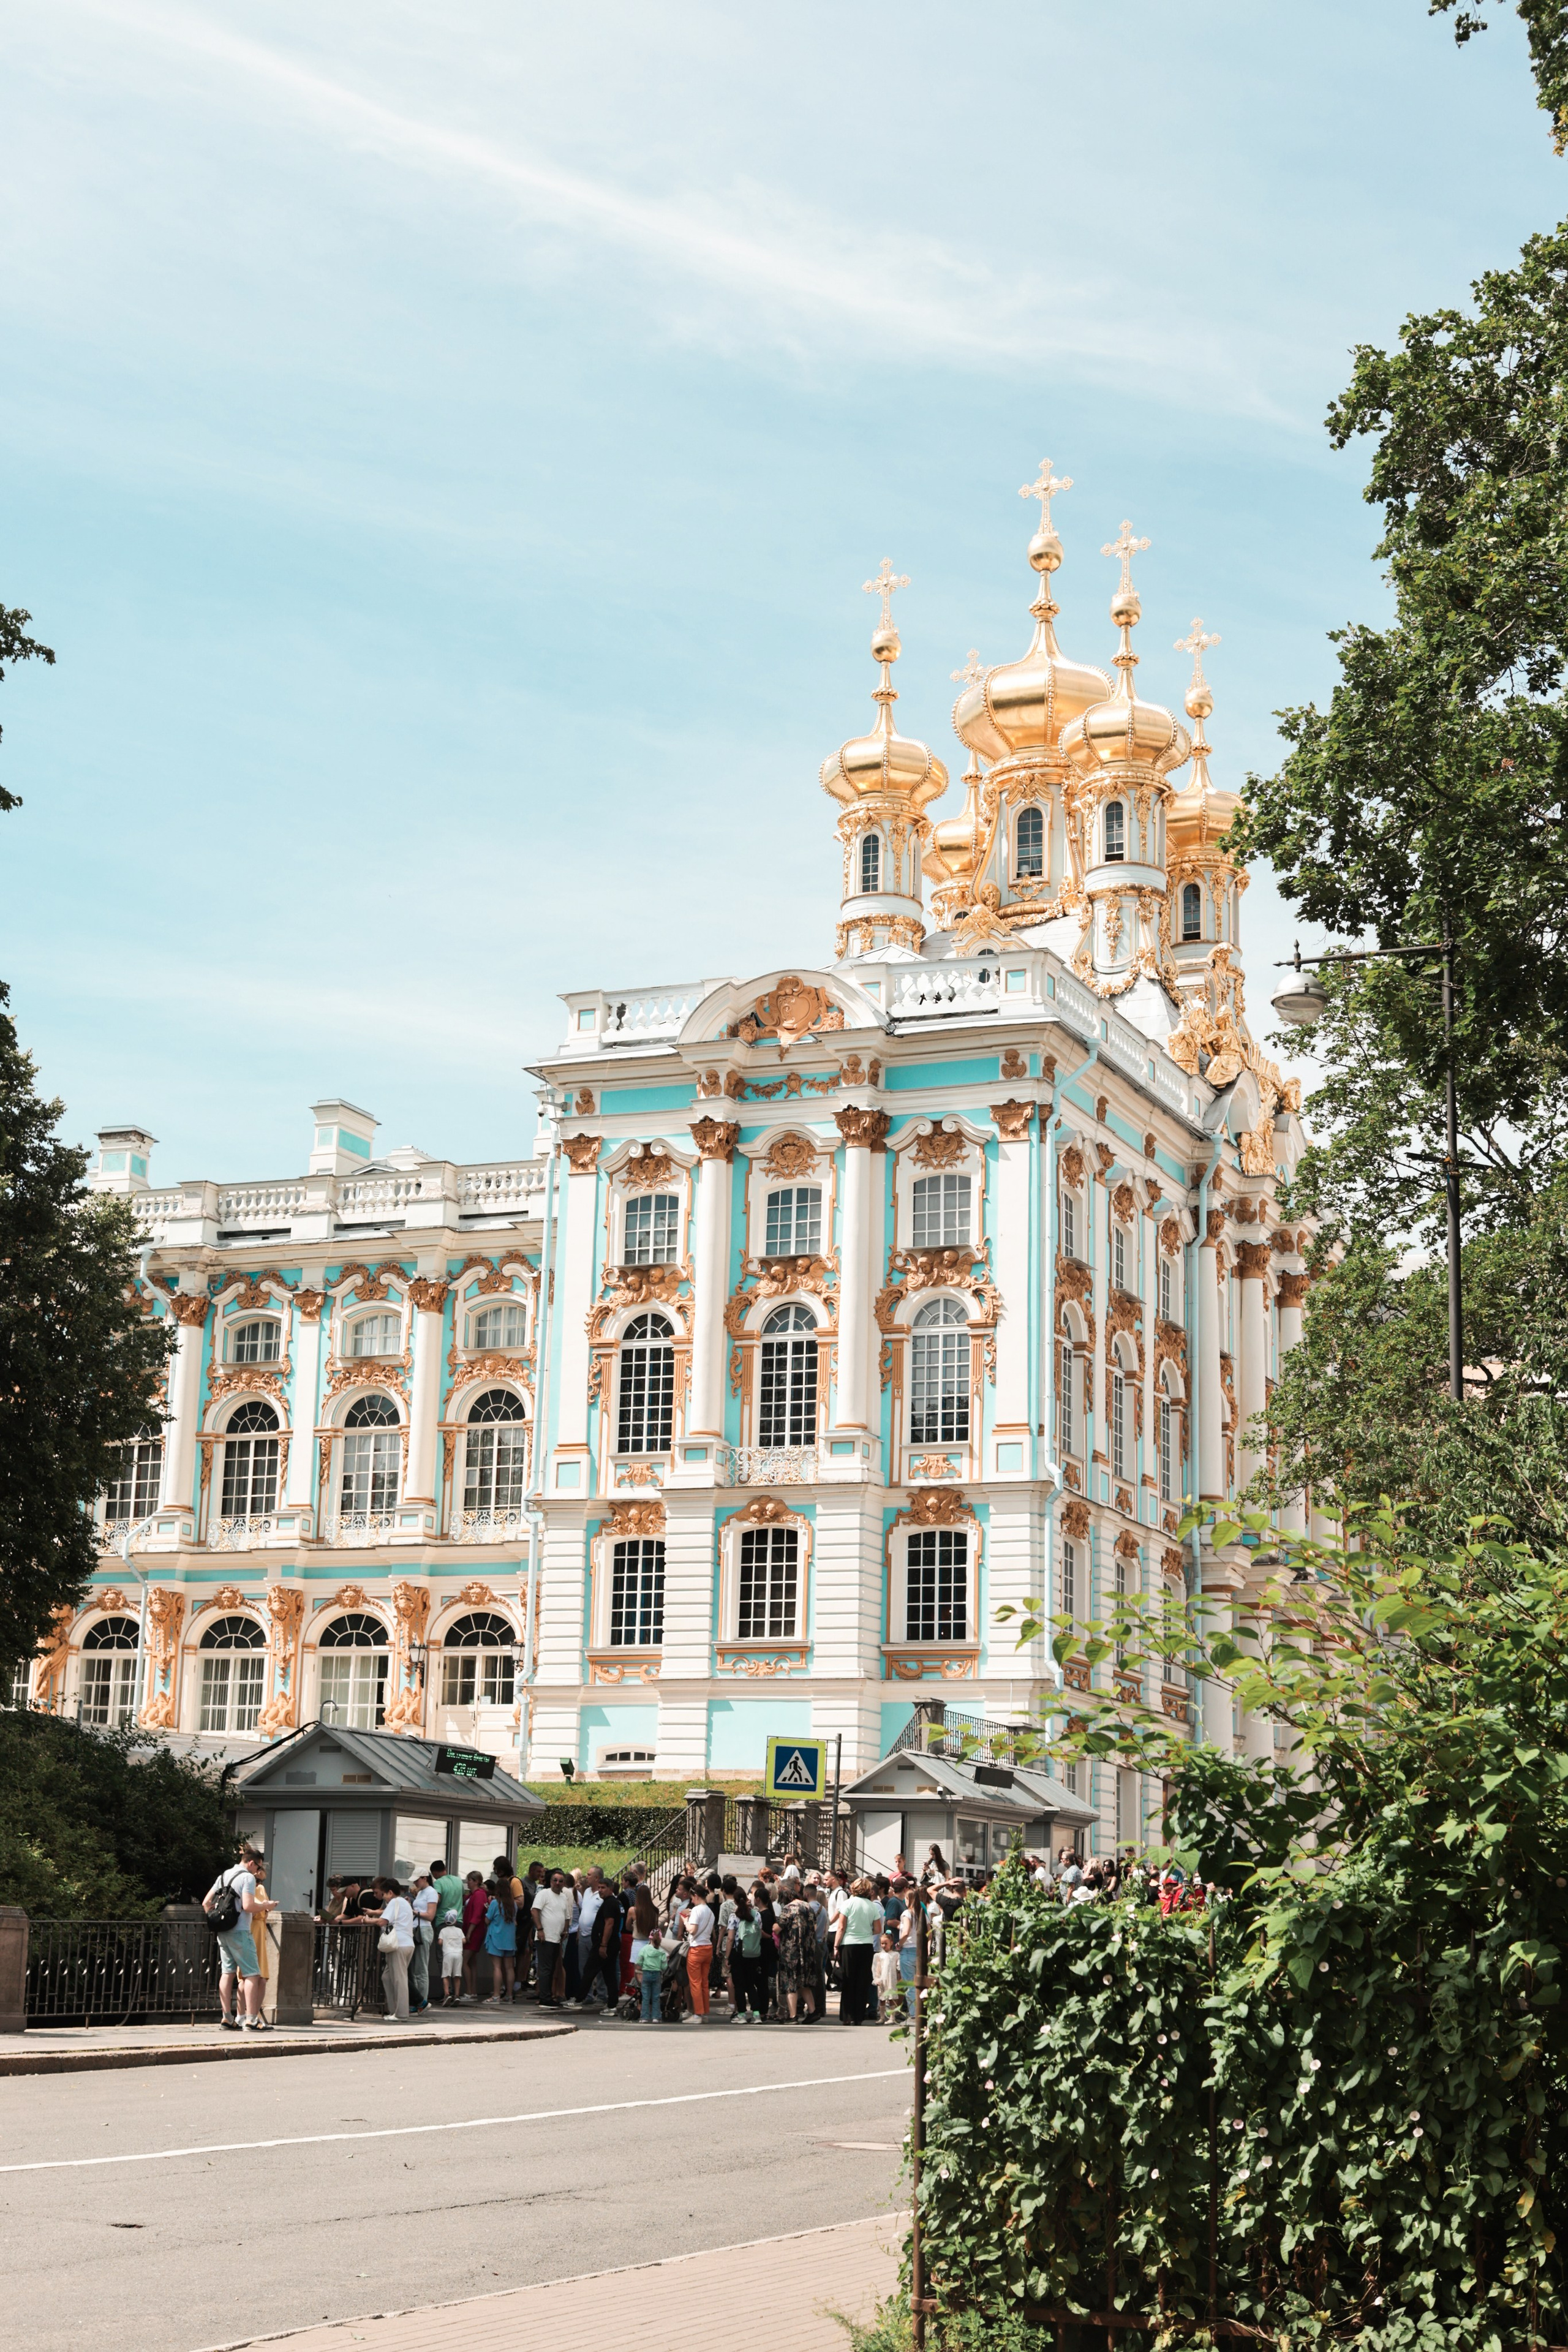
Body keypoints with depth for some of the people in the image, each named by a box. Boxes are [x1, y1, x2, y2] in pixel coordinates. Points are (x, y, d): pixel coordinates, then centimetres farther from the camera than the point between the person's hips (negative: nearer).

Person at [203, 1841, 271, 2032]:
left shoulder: (224, 1876, 16)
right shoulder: (248, 1877, -8)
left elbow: (206, 1903, 17)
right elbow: (248, 1906, -18)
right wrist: (265, 1906, -3)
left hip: (223, 1932, 8)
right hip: (240, 1932, -8)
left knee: (228, 1972, 10)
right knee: (252, 1974, -4)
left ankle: (227, 2018, 8)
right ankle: (251, 2019, -10)